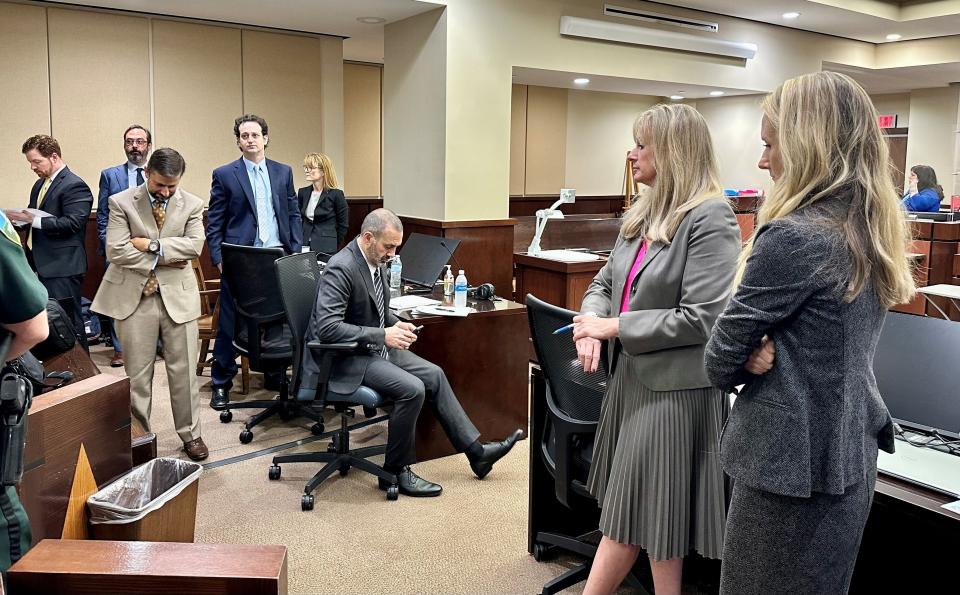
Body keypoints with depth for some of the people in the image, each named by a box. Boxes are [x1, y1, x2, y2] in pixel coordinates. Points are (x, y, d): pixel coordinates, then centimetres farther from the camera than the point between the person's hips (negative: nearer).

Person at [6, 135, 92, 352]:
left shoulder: (74, 186, -11)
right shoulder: (40, 184, 18)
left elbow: (73, 223, -21)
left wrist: (34, 220, -22)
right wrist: (23, 218, 4)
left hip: (62, 268, -9)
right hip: (41, 265, 9)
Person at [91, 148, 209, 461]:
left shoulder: (192, 204, 3)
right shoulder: (121, 202, -1)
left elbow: (194, 245, -11)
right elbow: (115, 250, -10)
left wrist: (151, 244, -15)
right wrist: (162, 259, -10)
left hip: (178, 295, 1)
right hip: (134, 295, 0)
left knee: (183, 370, 6)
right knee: (137, 373, 8)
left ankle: (190, 433, 20)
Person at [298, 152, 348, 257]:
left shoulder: (336, 194, -5)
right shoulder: (303, 193, 8)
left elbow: (342, 226, 1)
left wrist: (334, 247, 5)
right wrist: (299, 244, 11)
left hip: (326, 249, -4)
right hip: (305, 246, 4)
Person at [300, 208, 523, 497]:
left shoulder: (375, 261, 5)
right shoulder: (341, 268, -23)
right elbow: (326, 326, -31)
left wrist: (397, 325, -2)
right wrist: (383, 335, -29)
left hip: (373, 346, 10)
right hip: (346, 356, -9)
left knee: (434, 375, 4)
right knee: (412, 389, -23)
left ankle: (476, 452, 12)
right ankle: (395, 471, -4)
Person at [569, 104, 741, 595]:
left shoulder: (711, 219, -15)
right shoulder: (642, 214, 10)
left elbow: (702, 318, -21)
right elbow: (605, 282, 14)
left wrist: (614, 326, -17)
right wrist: (591, 324, -8)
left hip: (674, 389, -8)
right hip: (631, 377, 8)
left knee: (640, 519, 5)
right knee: (622, 512, 17)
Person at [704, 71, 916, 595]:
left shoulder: (793, 237, -23)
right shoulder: (874, 229, 5)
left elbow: (721, 357, -16)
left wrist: (746, 363, 3)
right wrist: (763, 353, -7)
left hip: (791, 464, -9)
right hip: (850, 458, 9)